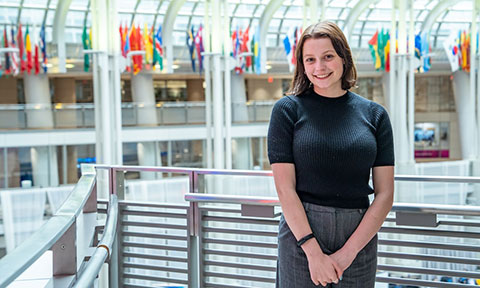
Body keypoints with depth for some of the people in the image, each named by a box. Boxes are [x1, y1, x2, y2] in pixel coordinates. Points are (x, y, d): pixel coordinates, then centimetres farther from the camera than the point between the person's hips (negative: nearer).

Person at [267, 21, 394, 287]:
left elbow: (384, 194, 0)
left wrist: (348, 251, -9)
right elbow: (285, 188, -7)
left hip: (359, 236, 2)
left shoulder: (374, 114, 3)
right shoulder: (288, 110, -2)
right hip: (301, 234, -2)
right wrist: (314, 252, -14)